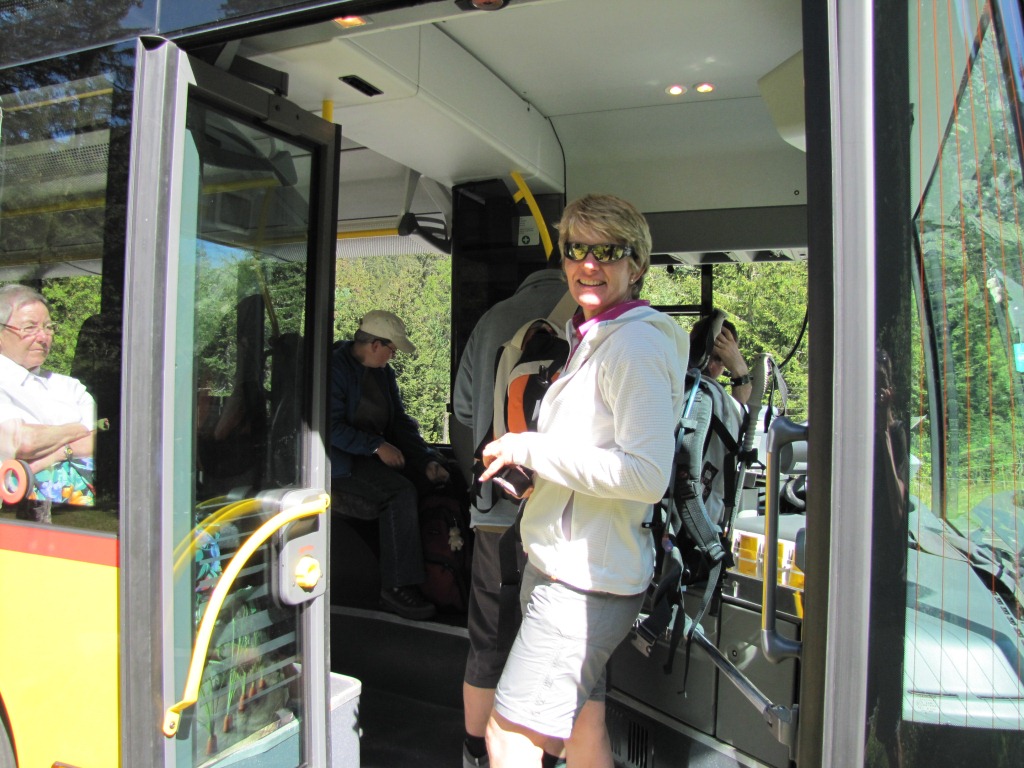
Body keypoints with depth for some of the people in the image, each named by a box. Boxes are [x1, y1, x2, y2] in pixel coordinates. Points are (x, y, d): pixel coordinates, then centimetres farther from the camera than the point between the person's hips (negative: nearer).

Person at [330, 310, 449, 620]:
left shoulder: (384, 373, 15)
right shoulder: (335, 368, -10)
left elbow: (400, 420, 15)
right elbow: (332, 427, -18)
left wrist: (427, 459, 1)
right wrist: (377, 446, -23)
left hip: (381, 453, 8)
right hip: (342, 460, -8)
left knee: (436, 483, -14)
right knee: (401, 492, -31)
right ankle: (397, 588, -25)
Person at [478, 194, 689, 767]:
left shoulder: (638, 342, -15)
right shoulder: (591, 340, 16)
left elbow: (647, 474, -25)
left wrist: (530, 449, -20)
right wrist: (539, 475, 14)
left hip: (586, 580, -10)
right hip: (563, 565, 10)